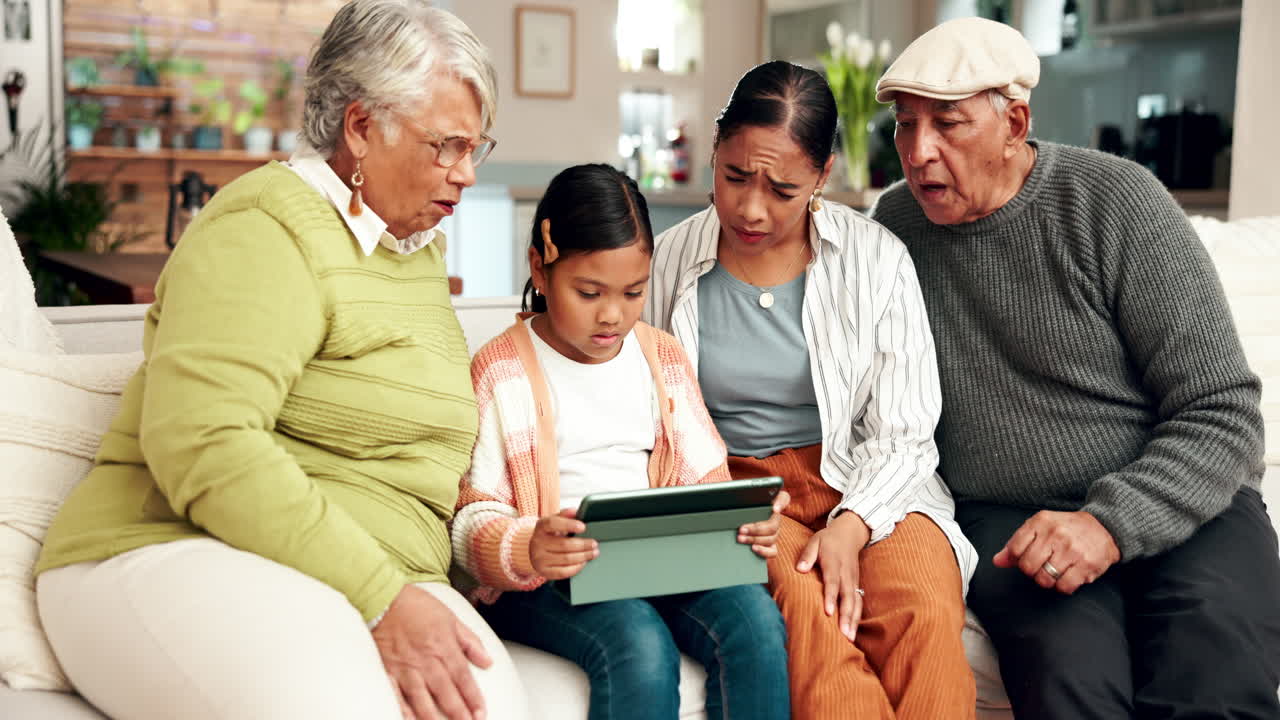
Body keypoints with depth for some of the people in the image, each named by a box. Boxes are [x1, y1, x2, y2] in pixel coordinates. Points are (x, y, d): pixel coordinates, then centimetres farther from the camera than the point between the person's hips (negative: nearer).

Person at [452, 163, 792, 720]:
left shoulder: (662, 356, 15)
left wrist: (742, 520, -10)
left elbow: (702, 478, 14)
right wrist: (525, 551, -29)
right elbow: (473, 518, -5)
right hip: (541, 580, -4)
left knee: (754, 619, -25)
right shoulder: (501, 371, 0)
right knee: (640, 645, -33)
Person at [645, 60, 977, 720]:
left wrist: (852, 526, -17)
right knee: (805, 611, -33)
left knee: (925, 613, -31)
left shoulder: (876, 258, 1)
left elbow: (902, 435, 1)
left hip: (870, 491, 1)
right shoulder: (667, 265, 3)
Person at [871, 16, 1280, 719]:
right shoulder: (896, 224, 5)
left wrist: (1112, 523, -21)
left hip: (1172, 502, -1)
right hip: (1005, 519, 1)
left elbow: (1222, 413, -8)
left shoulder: (1114, 201, -6)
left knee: (1211, 662, -31)